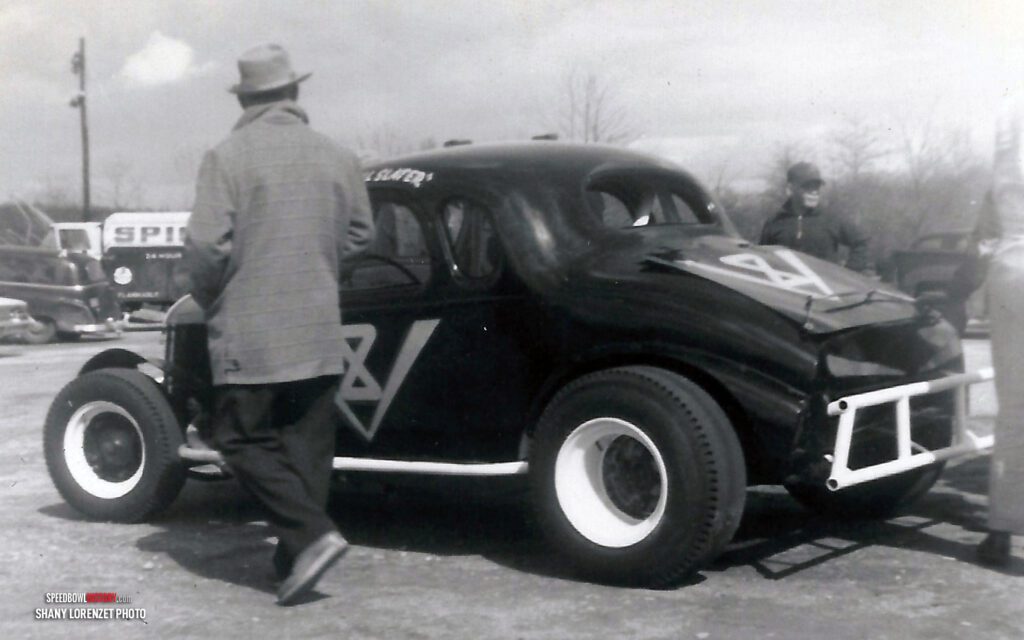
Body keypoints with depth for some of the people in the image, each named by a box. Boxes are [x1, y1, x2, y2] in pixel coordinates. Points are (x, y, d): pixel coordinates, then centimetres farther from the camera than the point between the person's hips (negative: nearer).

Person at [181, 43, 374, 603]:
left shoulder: (228, 157, -10)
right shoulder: (336, 157, 5)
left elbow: (206, 246, -15)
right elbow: (360, 235, 14)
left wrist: (208, 299, 4)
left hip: (250, 333, -5)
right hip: (321, 332, 5)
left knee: (244, 438, 4)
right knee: (307, 442, 13)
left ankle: (311, 535, -9)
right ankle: (295, 554, 18)